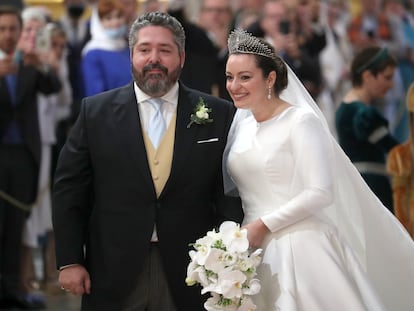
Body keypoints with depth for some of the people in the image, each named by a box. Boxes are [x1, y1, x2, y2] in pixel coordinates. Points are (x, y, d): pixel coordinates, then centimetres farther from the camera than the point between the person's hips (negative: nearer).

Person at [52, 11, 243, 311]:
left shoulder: (218, 115, 2)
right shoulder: (96, 112, 2)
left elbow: (230, 195, 2)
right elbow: (69, 190, 3)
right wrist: (69, 261, -2)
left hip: (188, 276, 0)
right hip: (114, 273, 0)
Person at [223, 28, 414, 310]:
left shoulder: (301, 121, -8)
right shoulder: (241, 122, 11)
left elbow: (321, 192, -16)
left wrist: (264, 224, -16)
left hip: (299, 249, -6)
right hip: (254, 250, 6)